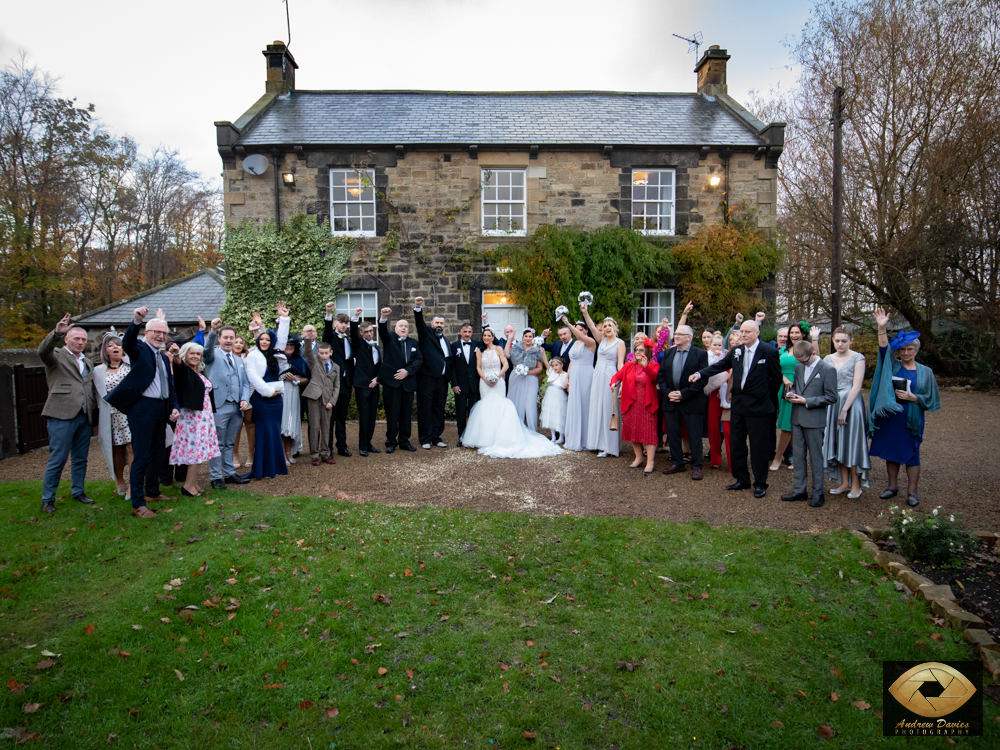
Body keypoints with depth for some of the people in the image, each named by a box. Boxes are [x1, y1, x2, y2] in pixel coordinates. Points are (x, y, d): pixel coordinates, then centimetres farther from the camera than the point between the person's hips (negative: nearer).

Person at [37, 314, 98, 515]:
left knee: (81, 459, 13)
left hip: (84, 416, 6)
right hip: (62, 415, -6)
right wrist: (56, 333, -39)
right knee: (57, 459, -3)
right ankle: (47, 500, 8)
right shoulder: (56, 356, 1)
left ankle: (78, 492, 25)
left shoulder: (87, 362, 21)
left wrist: (94, 402, 9)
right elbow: (43, 351, -22)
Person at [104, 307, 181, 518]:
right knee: (141, 456, -6)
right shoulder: (139, 349, -2)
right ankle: (138, 505, -1)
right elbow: (127, 343, -27)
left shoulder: (164, 358, 19)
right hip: (142, 407, -8)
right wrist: (136, 321, -45)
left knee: (158, 453, 17)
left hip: (161, 409, 8)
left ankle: (152, 492, 33)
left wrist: (175, 407, 7)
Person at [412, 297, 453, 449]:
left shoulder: (445, 340, 20)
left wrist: (449, 378, 9)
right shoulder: (426, 333, 4)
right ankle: (425, 439, 7)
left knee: (439, 409, 10)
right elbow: (420, 322, -16)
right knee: (425, 409, 0)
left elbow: (449, 359, 19)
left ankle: (436, 437, 20)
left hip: (442, 379, 6)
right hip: (426, 378, -6)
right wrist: (418, 308, -33)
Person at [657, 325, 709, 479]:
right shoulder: (668, 353, 10)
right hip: (670, 401, 5)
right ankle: (677, 463, 23)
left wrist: (683, 394, -16)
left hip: (692, 402, -5)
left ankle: (696, 466, 13)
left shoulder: (700, 354, -5)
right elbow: (661, 375, 8)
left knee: (695, 435, 3)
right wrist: (668, 392, -7)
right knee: (672, 433, 10)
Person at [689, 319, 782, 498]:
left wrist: (768, 398, 2)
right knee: (737, 444, 13)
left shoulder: (769, 352, -8)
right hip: (738, 405, 6)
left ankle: (760, 484, 16)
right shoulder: (736, 351, 6)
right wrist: (700, 374, -13)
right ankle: (742, 480, 27)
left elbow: (777, 378, -2)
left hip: (758, 407, -5)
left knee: (758, 447, 2)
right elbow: (720, 366, 2)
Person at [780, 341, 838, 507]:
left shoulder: (828, 370, -9)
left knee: (816, 457, 4)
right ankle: (800, 490, 22)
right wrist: (790, 393, -1)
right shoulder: (799, 367, 10)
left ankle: (817, 493, 14)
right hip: (797, 418, 6)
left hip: (814, 420, -6)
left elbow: (831, 397, -11)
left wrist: (806, 401, -16)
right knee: (799, 455, 12)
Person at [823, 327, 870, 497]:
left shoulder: (857, 358, -6)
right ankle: (844, 482, 17)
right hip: (833, 404, 5)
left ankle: (855, 485, 12)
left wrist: (844, 409, -16)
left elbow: (856, 387, -12)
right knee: (838, 443, 8)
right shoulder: (828, 359, 8)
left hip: (851, 403, -5)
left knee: (851, 442, 0)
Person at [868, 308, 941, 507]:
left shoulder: (925, 372, 3)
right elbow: (883, 349, -13)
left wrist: (913, 398, -14)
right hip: (889, 418, 1)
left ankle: (912, 491, 13)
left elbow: (930, 398, 4)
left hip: (911, 419, -1)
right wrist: (882, 328, -26)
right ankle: (893, 486, 23)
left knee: (911, 454, 3)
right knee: (890, 451, 9)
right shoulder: (891, 367, 3)